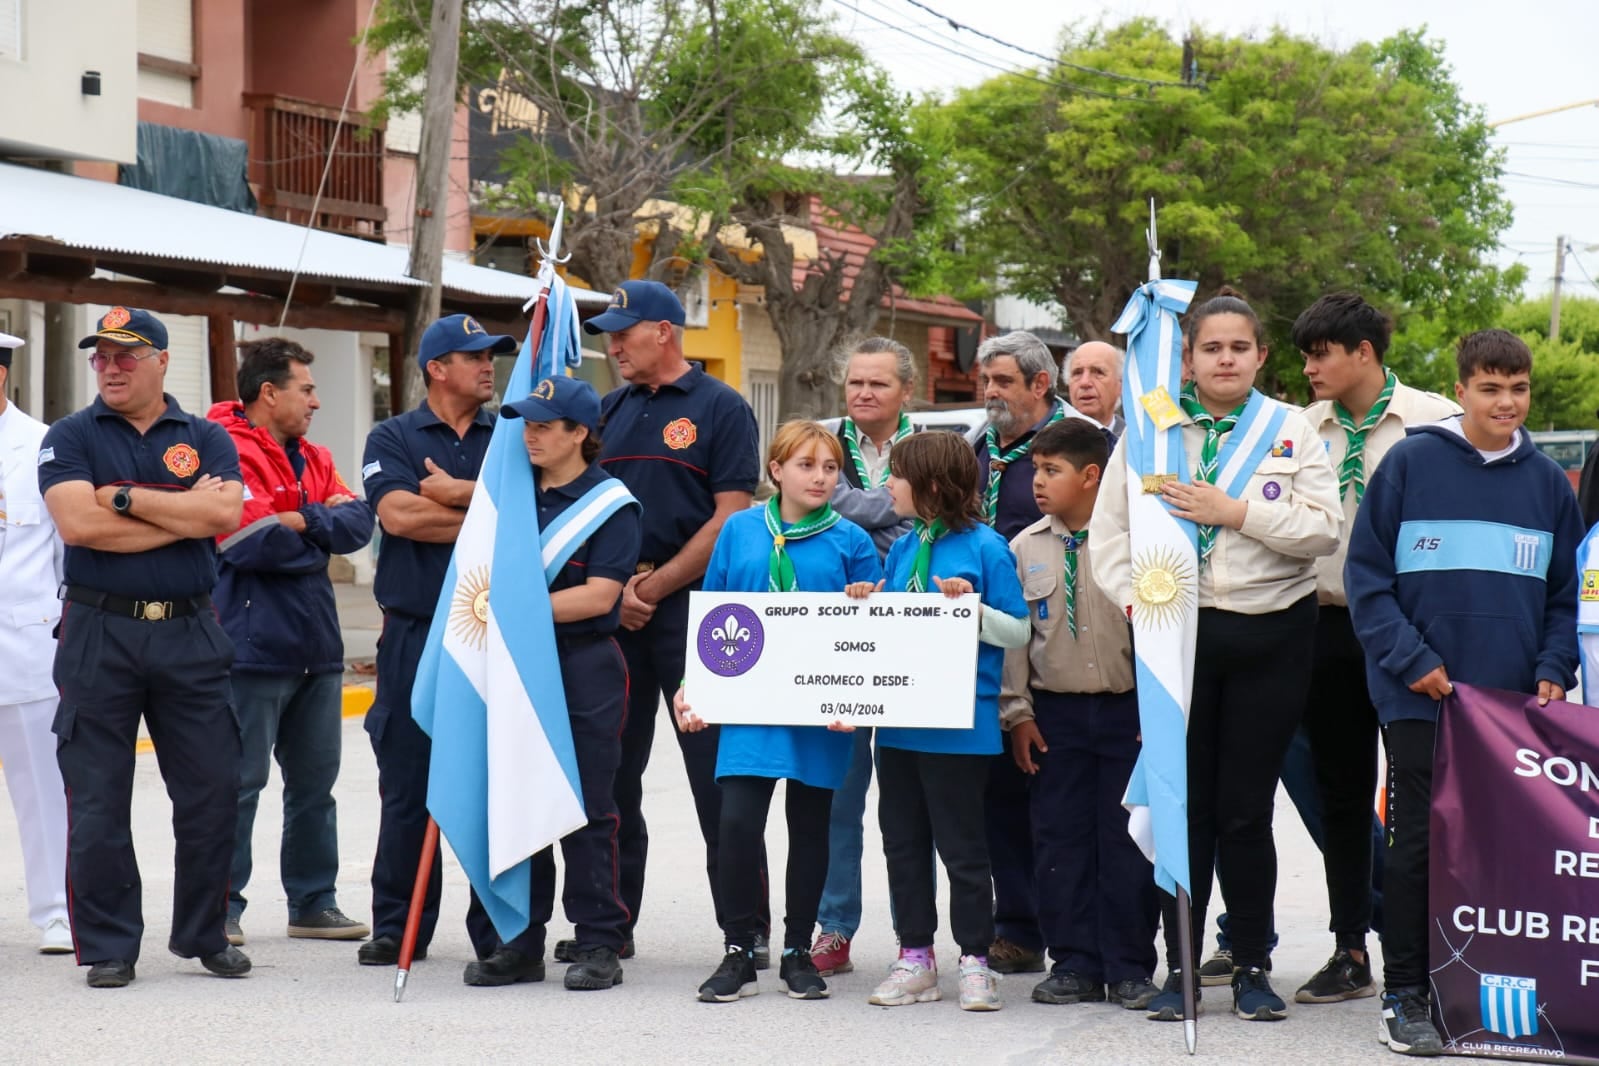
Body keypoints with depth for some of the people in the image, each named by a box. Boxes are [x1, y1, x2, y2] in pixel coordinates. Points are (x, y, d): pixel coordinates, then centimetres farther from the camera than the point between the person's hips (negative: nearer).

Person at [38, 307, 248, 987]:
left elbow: (224, 512, -9)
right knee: (97, 800, 0)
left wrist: (124, 498, -10)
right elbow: (77, 523, -12)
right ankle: (108, 947, 10)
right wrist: (183, 515, -8)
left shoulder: (205, 439, 10)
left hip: (191, 633, 2)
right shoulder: (71, 438, 5)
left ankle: (205, 933, 17)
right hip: (98, 633, -1)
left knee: (212, 791, 3)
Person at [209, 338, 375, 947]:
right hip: (254, 646, -8)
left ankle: (313, 902, 23)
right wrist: (319, 541, -5)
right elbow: (254, 542, -21)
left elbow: (358, 524, 3)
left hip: (316, 644, 8)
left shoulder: (313, 459, 16)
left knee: (314, 780, 13)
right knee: (240, 781, -4)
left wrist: (304, 521, -13)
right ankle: (221, 909, 4)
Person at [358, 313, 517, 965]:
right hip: (416, 634, -1)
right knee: (407, 787, 3)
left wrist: (457, 494, -11)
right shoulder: (393, 438, 7)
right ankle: (397, 928, 12)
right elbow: (398, 514, -11)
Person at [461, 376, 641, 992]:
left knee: (586, 810, -2)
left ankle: (599, 945, 6)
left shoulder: (611, 504, -5)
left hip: (585, 669, -6)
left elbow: (599, 595, -15)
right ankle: (518, 943, 15)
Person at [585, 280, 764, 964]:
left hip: (691, 605, -5)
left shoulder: (720, 409, -1)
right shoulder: (609, 411, 15)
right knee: (610, 772, 8)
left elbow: (729, 519, -8)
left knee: (717, 774, -4)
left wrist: (654, 586, -11)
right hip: (611, 608, 6)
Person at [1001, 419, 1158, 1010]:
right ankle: (1075, 964, 13)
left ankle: (1129, 969, 10)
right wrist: (1017, 711, 3)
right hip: (1055, 712, 3)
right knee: (1060, 839, 4)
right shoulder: (1026, 547, 5)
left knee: (1127, 841, 1)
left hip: (1127, 710, -3)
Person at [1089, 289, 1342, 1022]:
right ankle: (1179, 968, 12)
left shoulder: (1291, 431, 5)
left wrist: (1236, 511, -13)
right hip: (1179, 633, 0)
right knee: (1185, 805, 3)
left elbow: (1323, 529, -5)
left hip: (1271, 637, 0)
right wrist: (1136, 596, -12)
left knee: (1247, 809, 3)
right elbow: (1108, 530, 3)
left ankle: (1251, 969, 14)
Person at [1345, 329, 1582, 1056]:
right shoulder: (1411, 463, -3)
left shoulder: (1548, 483, 9)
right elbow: (1365, 574, -3)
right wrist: (1411, 660, -12)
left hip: (1516, 705, 3)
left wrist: (1554, 670, -1)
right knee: (1418, 845, 0)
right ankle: (1404, 996, 8)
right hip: (1420, 700, -3)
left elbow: (1564, 596, 15)